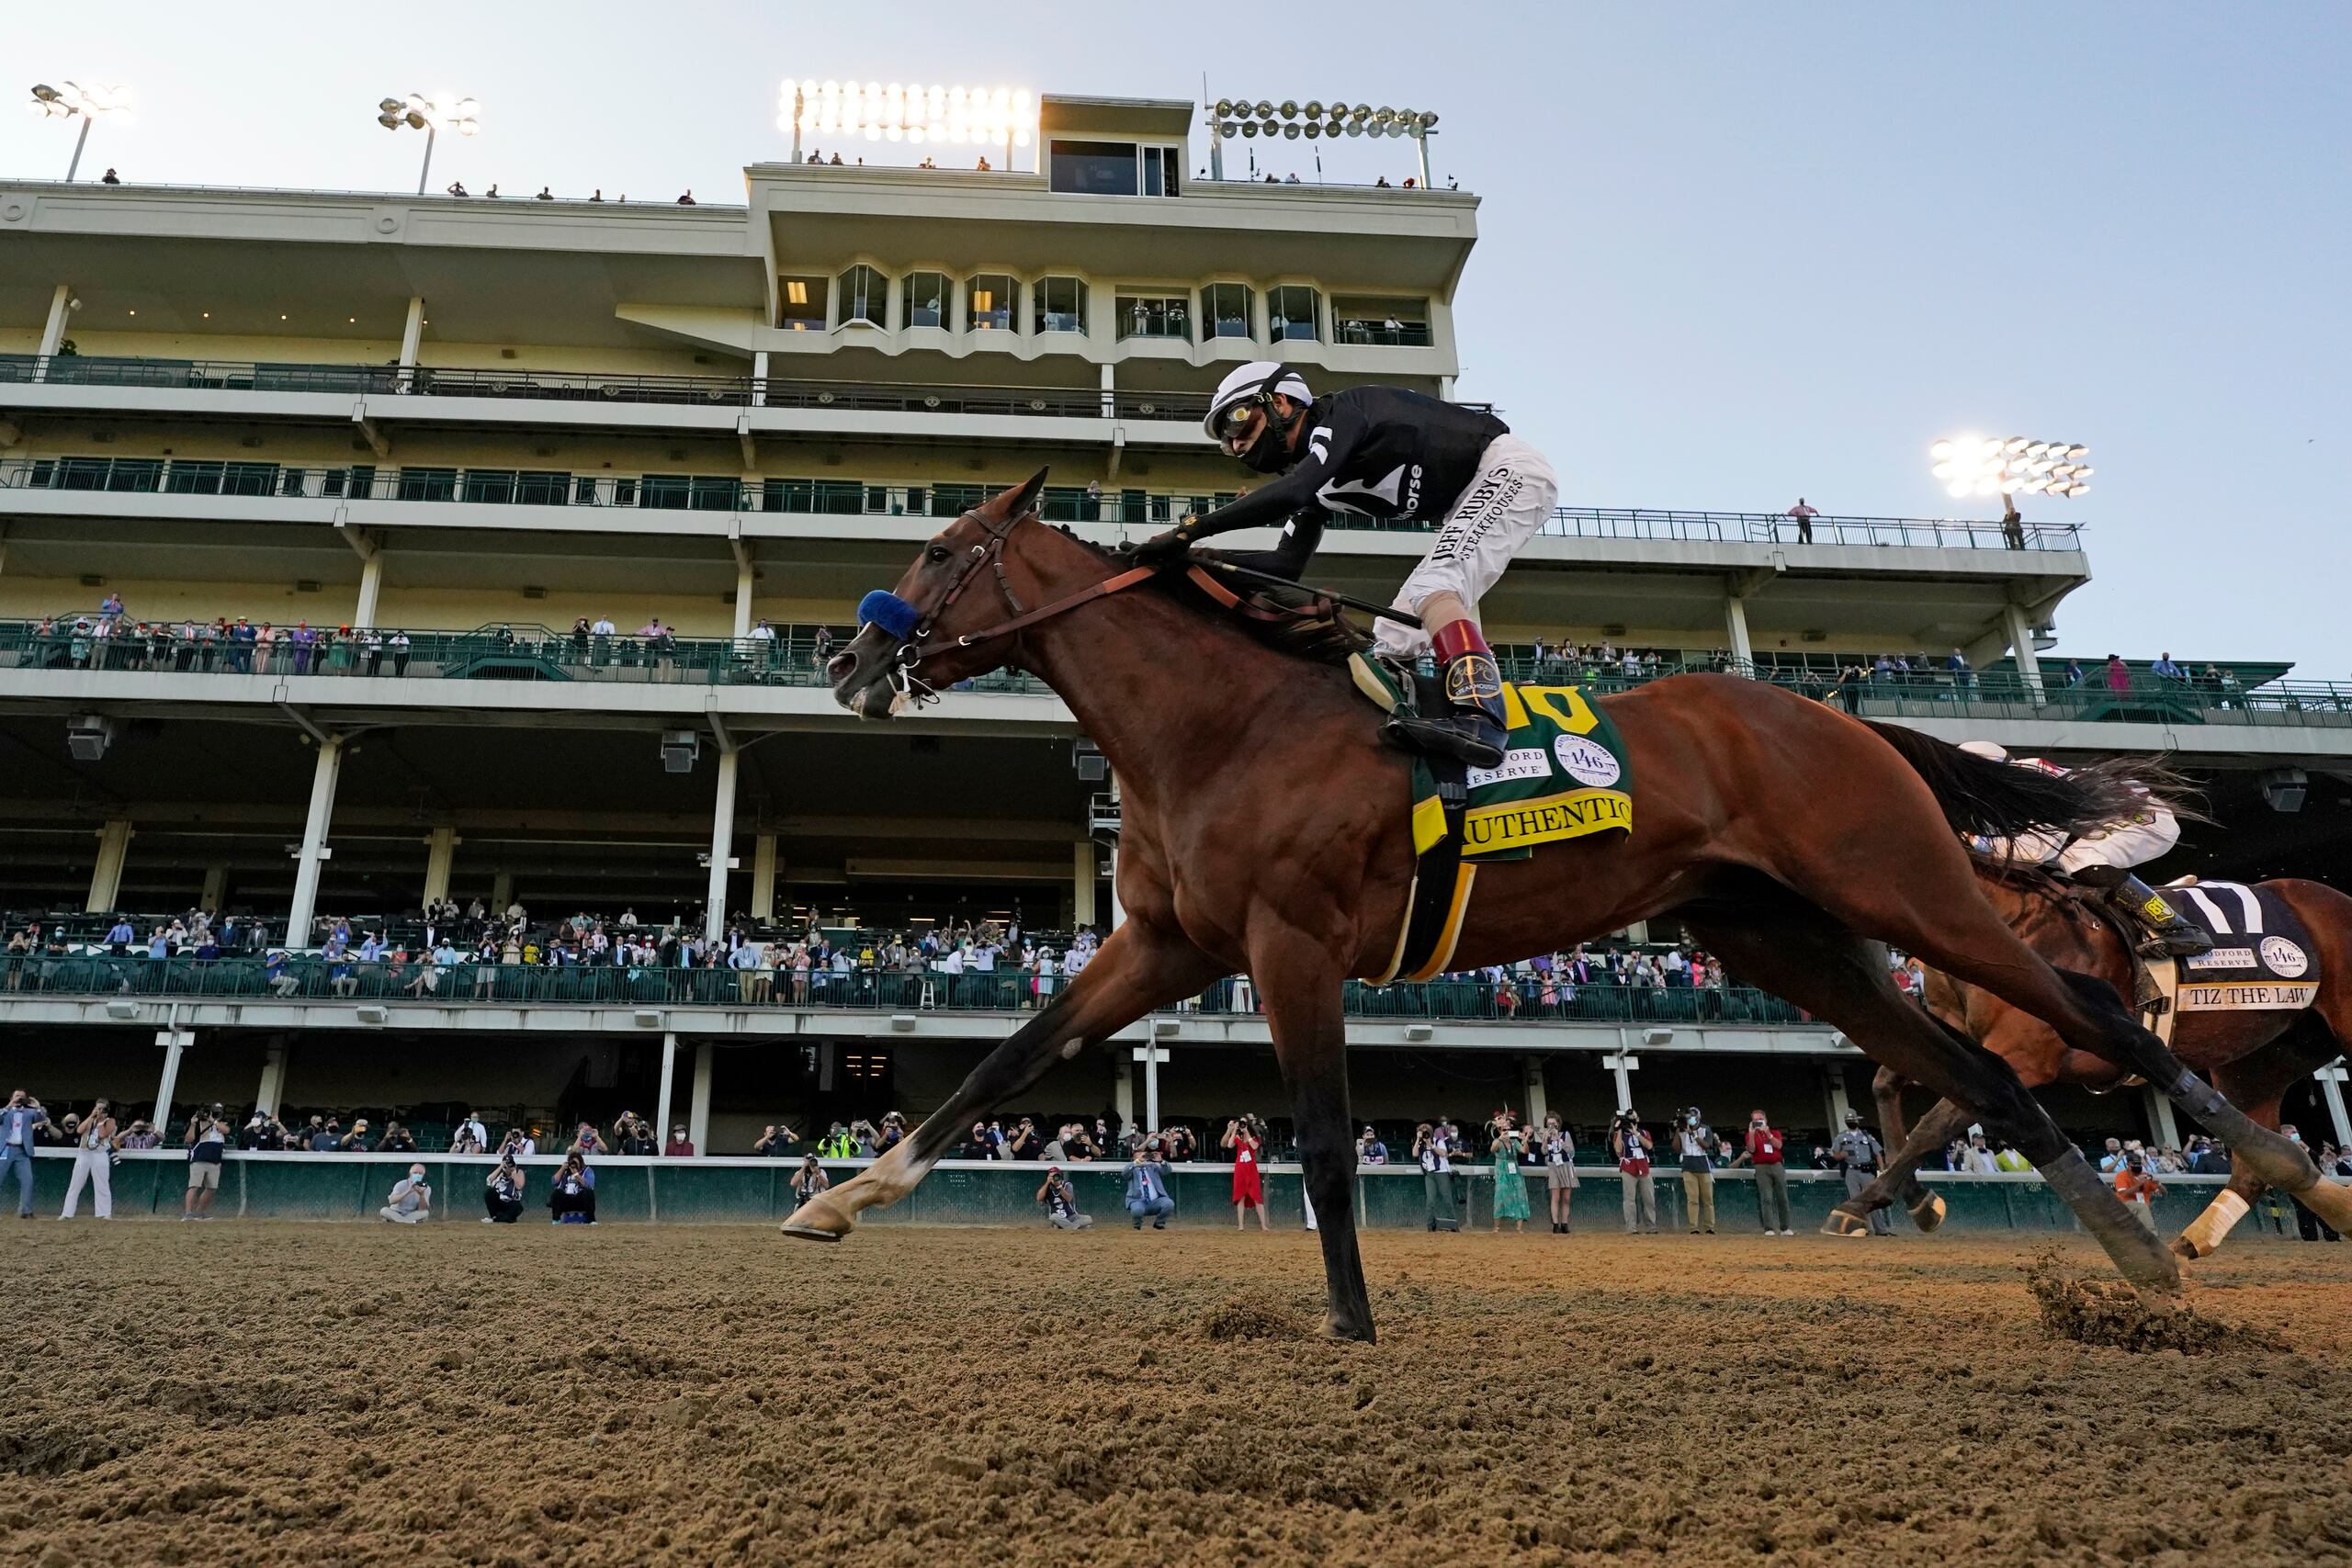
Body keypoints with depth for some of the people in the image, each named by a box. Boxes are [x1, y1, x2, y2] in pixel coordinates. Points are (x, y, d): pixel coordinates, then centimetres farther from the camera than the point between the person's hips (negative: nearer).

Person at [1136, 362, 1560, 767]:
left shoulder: (1340, 414, -18)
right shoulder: (1313, 473, 10)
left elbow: (1292, 492, -36)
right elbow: (1287, 564, 5)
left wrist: (1191, 530, -38)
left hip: (1507, 467, -10)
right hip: (1471, 497, 10)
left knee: (1433, 587, -27)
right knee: (1398, 633, 3)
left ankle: (1479, 719, -40)